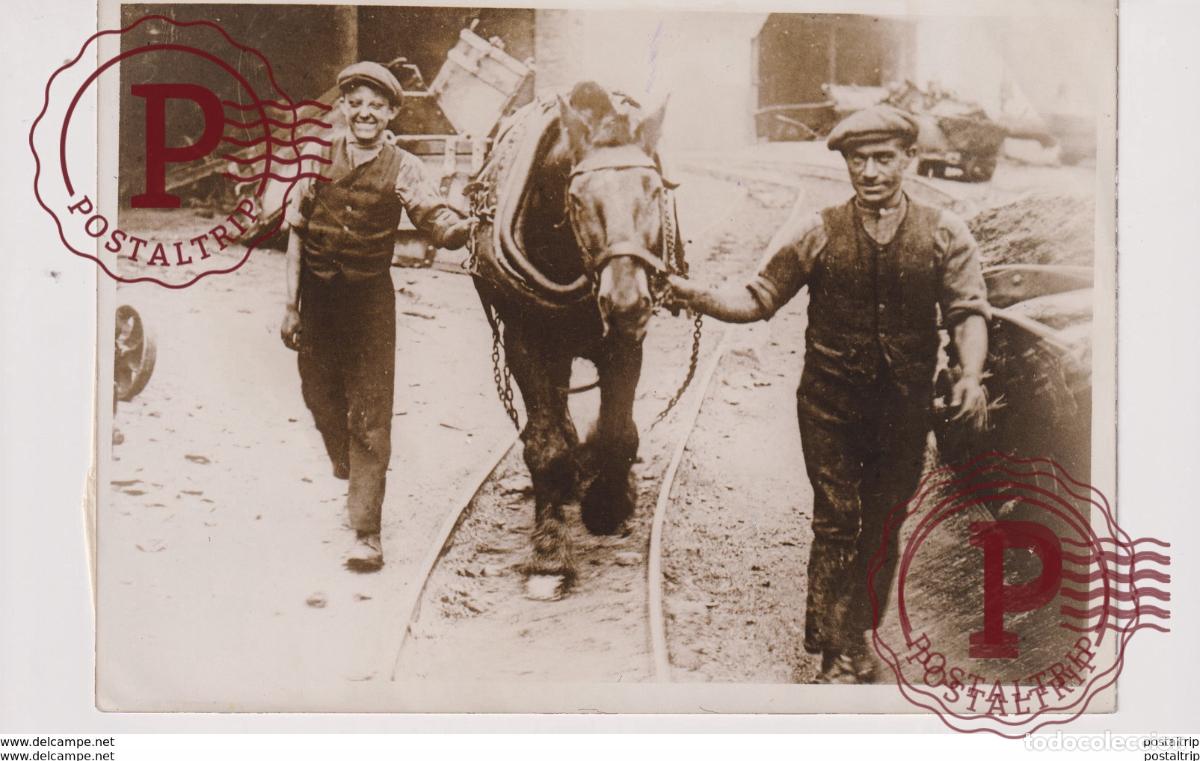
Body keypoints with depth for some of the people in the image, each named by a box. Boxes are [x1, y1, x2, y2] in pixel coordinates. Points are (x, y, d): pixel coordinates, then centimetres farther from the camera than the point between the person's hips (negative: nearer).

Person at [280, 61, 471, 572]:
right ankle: (345, 463, 51)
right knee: (319, 394, 18)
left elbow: (431, 213, -20)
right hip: (316, 290, 3)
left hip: (370, 295, -3)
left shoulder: (402, 169, -4)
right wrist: (291, 304, 1)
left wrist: (458, 228, -44)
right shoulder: (317, 157, 1)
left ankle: (367, 532, 2)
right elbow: (296, 232, 3)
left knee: (370, 411, -4)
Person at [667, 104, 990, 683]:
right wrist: (700, 297, -22)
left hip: (906, 406, 2)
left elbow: (968, 310, 1)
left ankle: (854, 633, 30)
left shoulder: (944, 234, -1)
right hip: (831, 404, -1)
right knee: (838, 523, -1)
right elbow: (760, 297, -3)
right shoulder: (816, 233, -3)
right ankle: (842, 656, 9)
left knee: (882, 524, 13)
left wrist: (971, 373, -17)